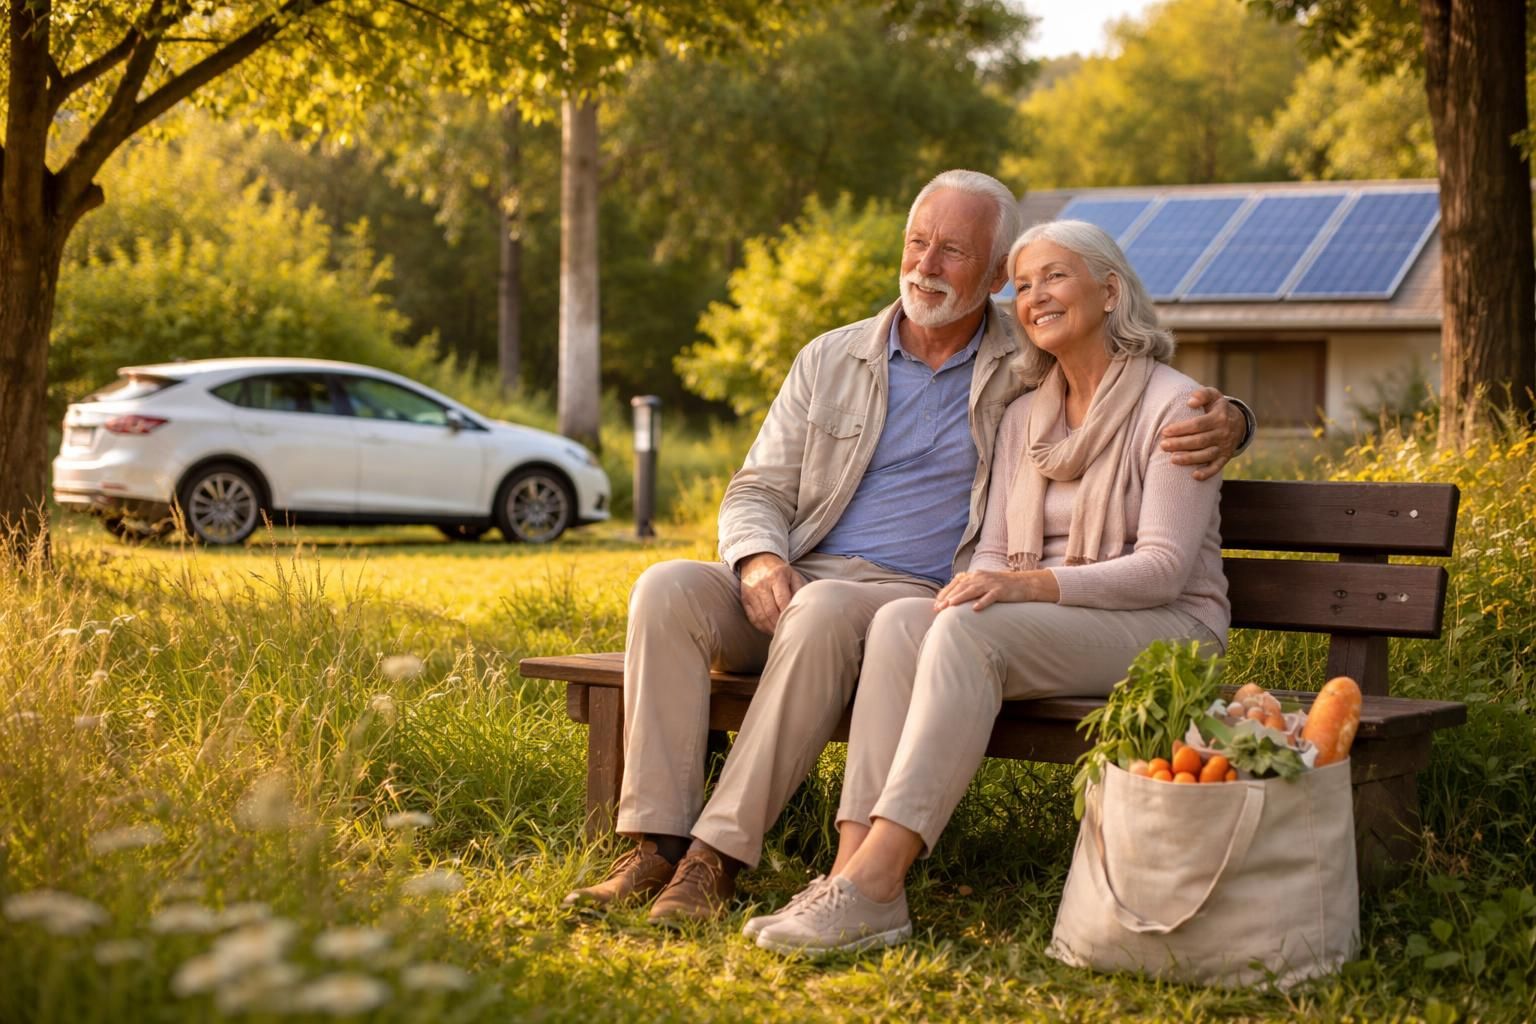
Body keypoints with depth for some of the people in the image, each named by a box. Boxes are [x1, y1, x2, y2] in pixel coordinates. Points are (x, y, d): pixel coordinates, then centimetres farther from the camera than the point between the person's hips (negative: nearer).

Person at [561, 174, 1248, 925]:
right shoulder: (830, 360, 16)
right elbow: (758, 490, 14)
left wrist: (1222, 420, -11)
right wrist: (758, 557, -10)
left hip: (918, 599, -3)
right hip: (795, 582, 4)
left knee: (824, 612, -37)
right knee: (667, 590, -25)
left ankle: (719, 855, -36)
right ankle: (655, 843, -28)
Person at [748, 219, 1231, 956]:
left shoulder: (1172, 405, -4)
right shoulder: (1024, 419, 17)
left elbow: (1164, 566, -13)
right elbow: (996, 554, 13)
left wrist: (1030, 583, -25)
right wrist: (978, 584, -13)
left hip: (1164, 629, -6)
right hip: (1043, 627, 6)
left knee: (970, 632, -33)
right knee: (899, 620, -25)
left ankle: (876, 882, -40)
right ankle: (853, 865, -36)